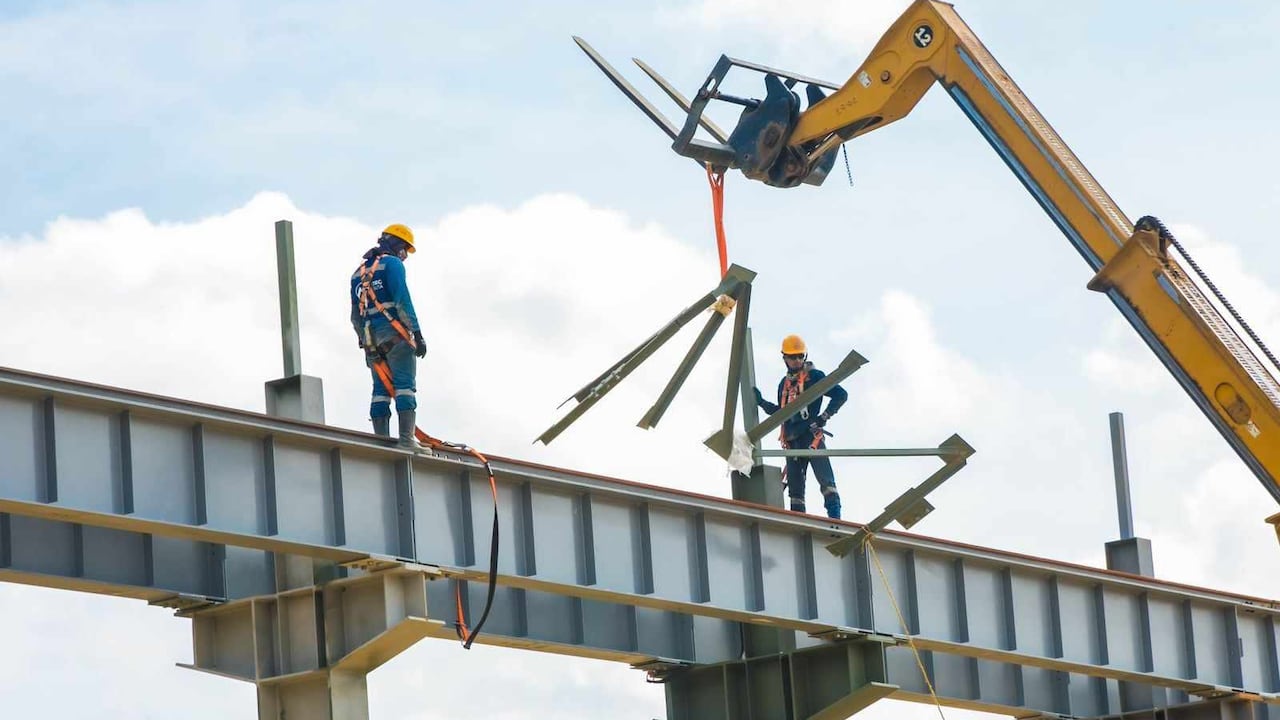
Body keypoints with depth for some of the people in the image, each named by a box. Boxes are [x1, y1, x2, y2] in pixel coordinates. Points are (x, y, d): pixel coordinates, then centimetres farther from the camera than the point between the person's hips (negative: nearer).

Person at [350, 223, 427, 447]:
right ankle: (406, 440, -23)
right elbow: (402, 299, -13)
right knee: (405, 386, -12)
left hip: (371, 339, 7)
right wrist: (417, 333, -14)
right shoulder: (392, 264, -1)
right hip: (395, 334, -7)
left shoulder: (359, 273, 22)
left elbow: (355, 315, 20)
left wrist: (365, 341, 21)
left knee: (381, 390, 6)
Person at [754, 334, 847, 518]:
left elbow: (840, 395, -3)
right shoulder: (784, 383, 22)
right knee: (795, 486, 3)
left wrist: (824, 416, -10)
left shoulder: (814, 376, 3)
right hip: (792, 439, 7)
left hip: (812, 436, -7)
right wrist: (761, 402, 18)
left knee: (825, 479, -17)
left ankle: (835, 517, -25)